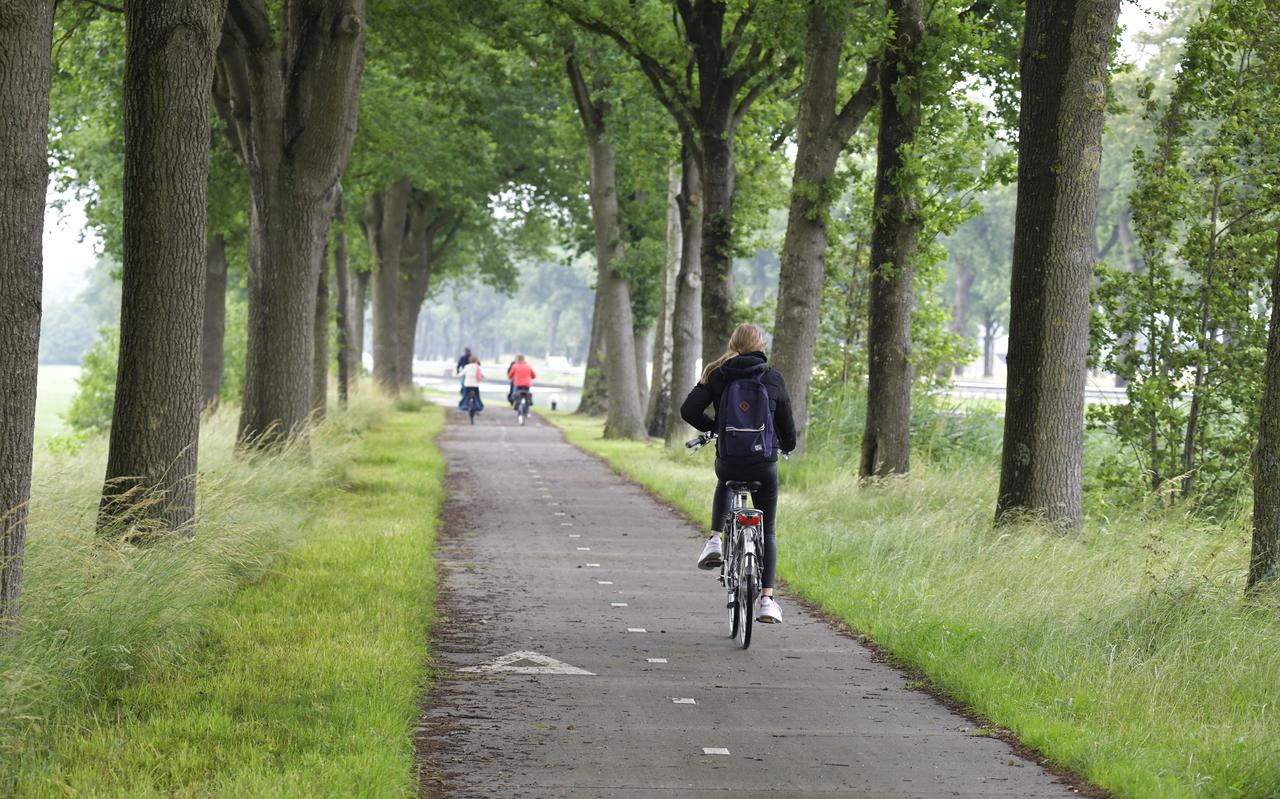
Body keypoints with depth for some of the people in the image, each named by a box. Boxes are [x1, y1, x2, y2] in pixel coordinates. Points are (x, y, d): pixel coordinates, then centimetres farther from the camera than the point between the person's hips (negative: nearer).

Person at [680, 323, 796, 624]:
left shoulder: (716, 375, 1)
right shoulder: (773, 378, 3)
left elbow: (689, 410, -7)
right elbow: (787, 424, 9)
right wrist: (788, 445, 33)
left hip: (728, 460, 0)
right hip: (765, 464, 0)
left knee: (725, 483, 39)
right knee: (767, 531, 14)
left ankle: (715, 541, 17)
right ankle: (766, 598, 3)